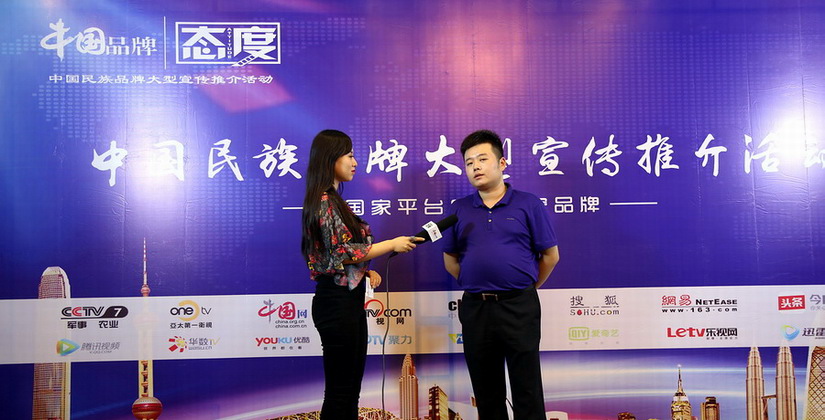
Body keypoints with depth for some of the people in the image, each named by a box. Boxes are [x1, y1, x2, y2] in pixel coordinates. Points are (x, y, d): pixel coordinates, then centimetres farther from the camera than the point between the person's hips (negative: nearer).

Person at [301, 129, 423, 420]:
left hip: (350, 299, 10)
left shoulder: (333, 199, 15)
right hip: (337, 301, -10)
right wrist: (392, 245, -11)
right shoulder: (324, 201, -14)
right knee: (339, 390, -1)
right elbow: (343, 252, -19)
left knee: (352, 386, 14)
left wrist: (367, 271, 4)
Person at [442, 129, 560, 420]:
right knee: (486, 390, 12)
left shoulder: (528, 205, -1)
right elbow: (450, 260, 14)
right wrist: (478, 285, 9)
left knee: (527, 390, 1)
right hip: (474, 308, 3)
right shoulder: (459, 210, 8)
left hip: (519, 307, -3)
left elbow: (550, 256, 2)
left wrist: (525, 288, 7)